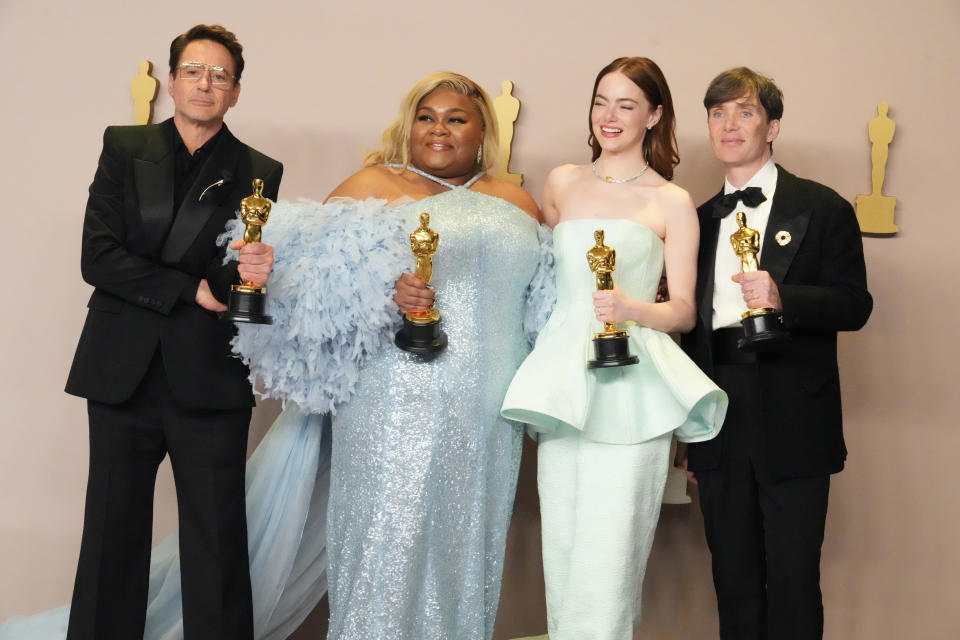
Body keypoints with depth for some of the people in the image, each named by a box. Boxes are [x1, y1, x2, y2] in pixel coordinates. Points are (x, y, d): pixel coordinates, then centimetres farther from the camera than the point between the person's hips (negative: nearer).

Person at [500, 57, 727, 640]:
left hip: (629, 390, -3)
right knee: (562, 547, 6)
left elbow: (684, 311, 4)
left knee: (609, 553, -5)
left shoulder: (672, 203, 5)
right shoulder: (563, 183, 13)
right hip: (562, 382, 3)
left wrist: (632, 308, -16)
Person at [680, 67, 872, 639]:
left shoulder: (821, 209, 1)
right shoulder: (700, 219, 15)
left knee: (792, 580, 0)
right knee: (734, 581, 11)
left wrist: (782, 299, -23)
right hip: (719, 428, 4)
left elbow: (855, 305, -5)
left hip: (792, 427, -4)